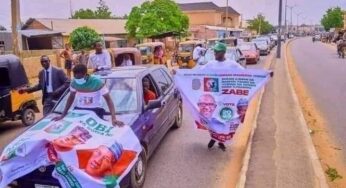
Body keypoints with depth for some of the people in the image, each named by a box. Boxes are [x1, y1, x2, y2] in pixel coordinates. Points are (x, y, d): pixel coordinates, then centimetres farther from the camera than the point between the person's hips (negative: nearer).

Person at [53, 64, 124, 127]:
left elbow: (108, 99, -19)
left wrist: (113, 118, -31)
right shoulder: (74, 82, -6)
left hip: (95, 111, -4)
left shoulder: (97, 82, -20)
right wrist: (63, 115, 8)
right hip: (79, 110, 4)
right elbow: (71, 97, 11)